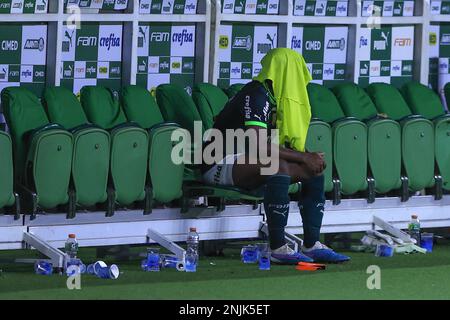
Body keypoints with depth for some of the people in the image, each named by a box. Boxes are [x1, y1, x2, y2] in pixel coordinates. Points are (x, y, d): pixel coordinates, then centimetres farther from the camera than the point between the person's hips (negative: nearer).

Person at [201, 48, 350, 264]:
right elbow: (260, 145, -29)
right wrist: (304, 157, -23)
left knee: (315, 170, 1)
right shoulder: (256, 95, -18)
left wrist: (310, 158, -4)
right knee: (278, 167, -37)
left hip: (246, 159, 10)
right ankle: (278, 248, -36)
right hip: (221, 163, -10)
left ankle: (312, 245, -2)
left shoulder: (270, 95, 14)